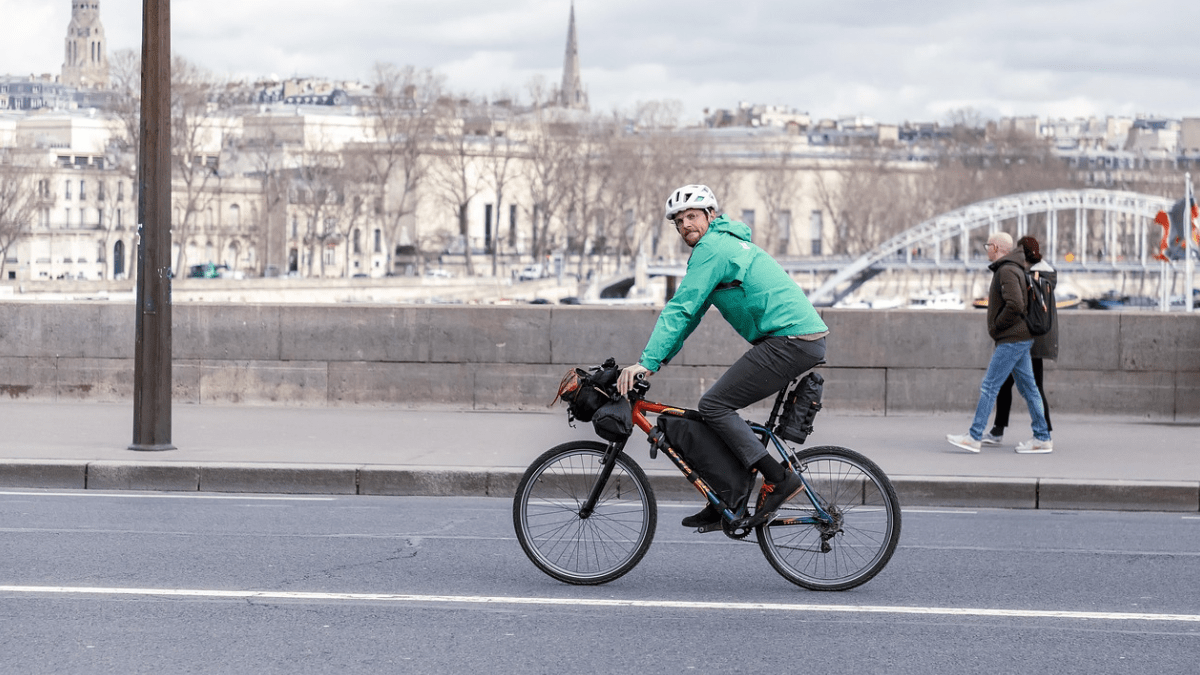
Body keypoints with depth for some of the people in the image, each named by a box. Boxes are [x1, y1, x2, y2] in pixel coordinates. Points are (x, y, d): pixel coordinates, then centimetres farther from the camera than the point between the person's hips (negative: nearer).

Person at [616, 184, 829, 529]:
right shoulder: (725, 243, 24)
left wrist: (647, 362, -16)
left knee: (714, 405, -10)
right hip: (807, 338, 10)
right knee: (722, 404, 13)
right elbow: (689, 312, 26)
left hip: (790, 341, -10)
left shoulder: (711, 247, -8)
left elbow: (681, 309, -15)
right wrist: (657, 359, 21)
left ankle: (778, 478, -11)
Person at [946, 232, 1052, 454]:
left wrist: (996, 326, -13)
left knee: (989, 387, -8)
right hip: (1020, 338, 10)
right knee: (1028, 388, 9)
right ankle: (1042, 438, 10)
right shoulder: (1015, 269, 17)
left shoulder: (1007, 271, -15)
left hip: (1012, 340, -10)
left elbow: (1015, 305, -27)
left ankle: (974, 437, -8)